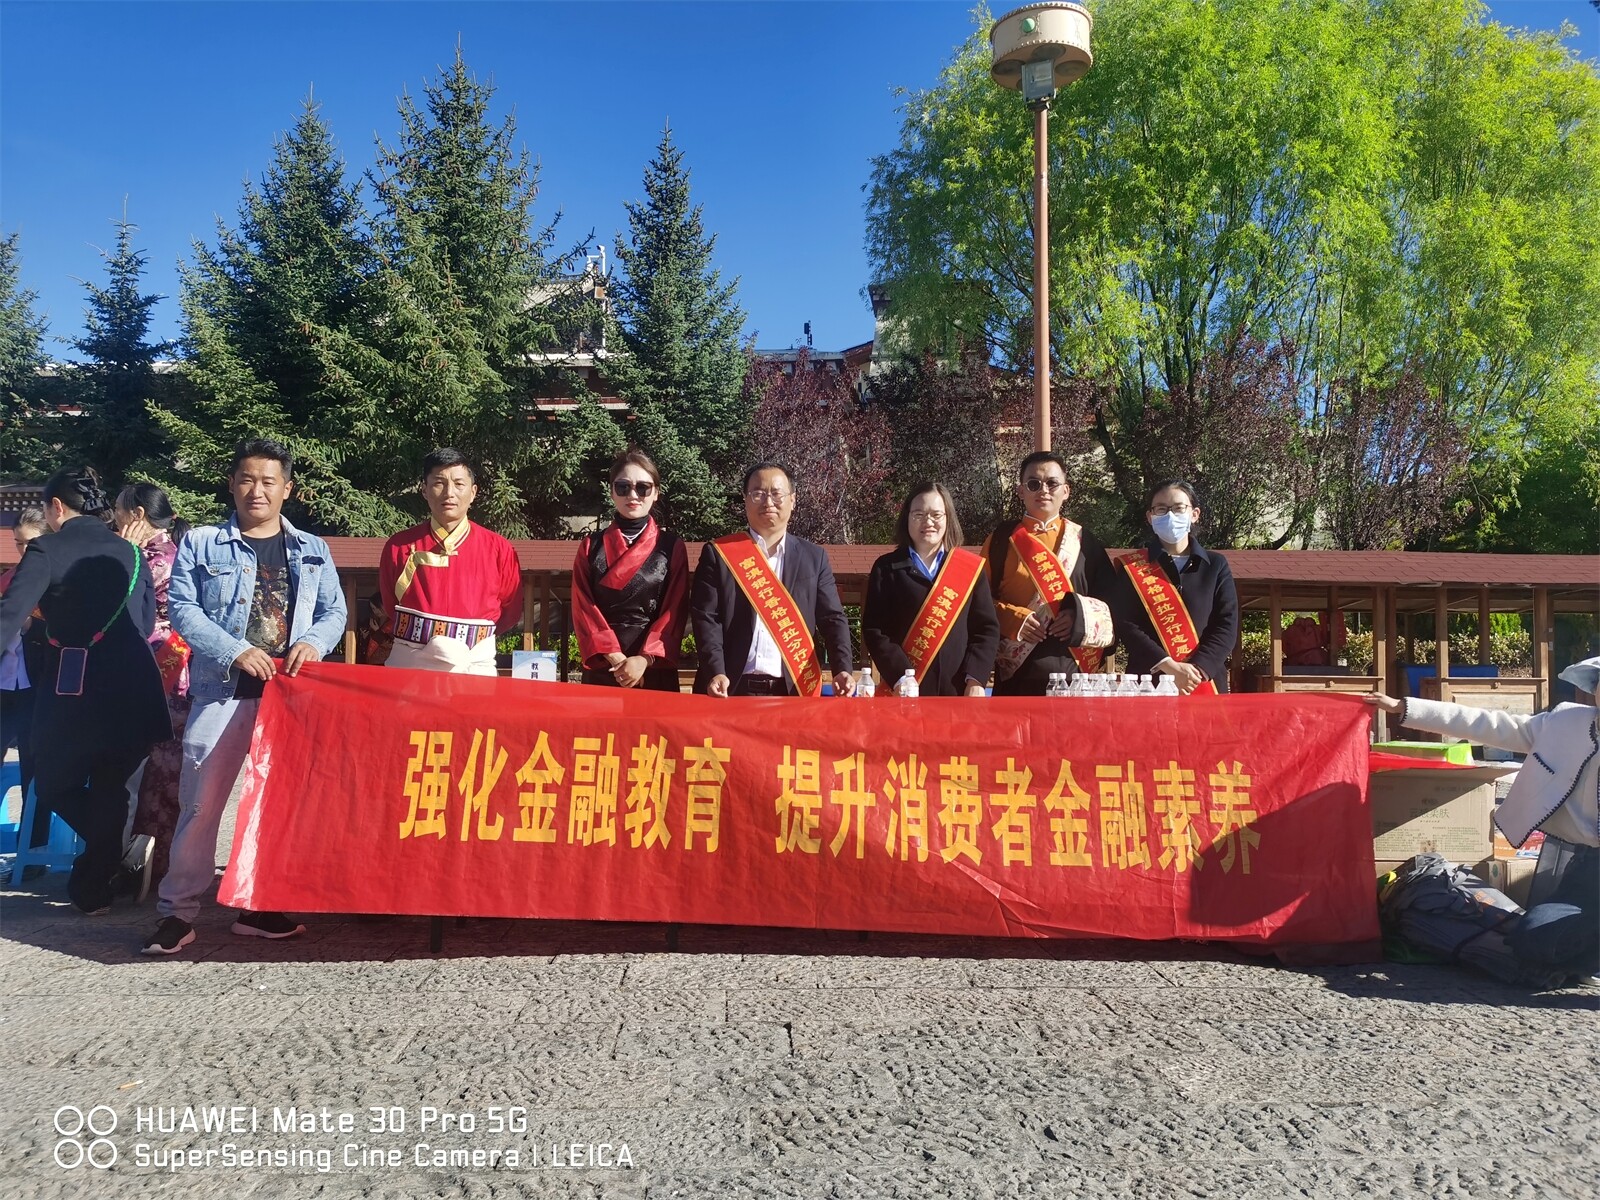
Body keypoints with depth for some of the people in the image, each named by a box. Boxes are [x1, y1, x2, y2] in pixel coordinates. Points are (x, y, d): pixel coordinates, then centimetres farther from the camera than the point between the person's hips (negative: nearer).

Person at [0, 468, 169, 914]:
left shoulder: (47, 550, -5)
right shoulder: (130, 552, 11)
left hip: (74, 691, -4)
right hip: (133, 689, 5)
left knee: (54, 784, 16)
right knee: (110, 789, 16)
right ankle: (95, 886, 21)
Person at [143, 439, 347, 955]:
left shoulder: (312, 551, 13)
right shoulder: (201, 544, 5)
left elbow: (334, 612, 9)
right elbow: (182, 609, -4)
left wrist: (313, 642, -13)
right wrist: (236, 651, -16)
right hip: (223, 691, -2)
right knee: (201, 802, -2)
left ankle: (263, 907, 21)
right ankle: (177, 912, 9)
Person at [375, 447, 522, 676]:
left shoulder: (499, 549, -2)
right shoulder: (398, 546, 1)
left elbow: (510, 613, 9)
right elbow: (389, 608, 12)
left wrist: (470, 636, 4)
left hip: (474, 665, -1)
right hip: (408, 663, 1)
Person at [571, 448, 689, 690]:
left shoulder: (672, 546, 5)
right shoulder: (591, 546, 8)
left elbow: (675, 612, -2)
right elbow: (583, 610, 0)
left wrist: (644, 659, -15)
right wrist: (615, 658, -12)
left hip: (655, 671, -1)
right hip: (601, 670, 1)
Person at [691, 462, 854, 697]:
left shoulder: (814, 557, 9)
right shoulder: (719, 553, 3)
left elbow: (832, 618, 5)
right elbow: (705, 616, -3)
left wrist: (842, 669, -12)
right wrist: (715, 672, -17)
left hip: (794, 691, 2)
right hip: (732, 689, -1)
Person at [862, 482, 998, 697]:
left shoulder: (971, 568, 8)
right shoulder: (887, 568, 4)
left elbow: (987, 628, 6)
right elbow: (874, 631, -2)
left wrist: (976, 679, -8)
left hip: (961, 693, 1)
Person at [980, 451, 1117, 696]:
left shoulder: (1084, 541, 11)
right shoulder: (1002, 539, 7)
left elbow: (1111, 600, 9)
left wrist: (1082, 616, -10)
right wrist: (1013, 618, -12)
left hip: (1074, 669, 1)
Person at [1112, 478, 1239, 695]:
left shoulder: (1216, 565, 12)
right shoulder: (1132, 568, 6)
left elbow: (1227, 625, 2)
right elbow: (1126, 625, -5)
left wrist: (1197, 669, -12)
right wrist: (1168, 666, -17)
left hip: (1206, 684, 2)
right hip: (1149, 684, -2)